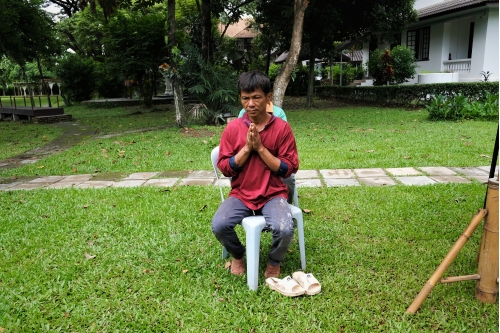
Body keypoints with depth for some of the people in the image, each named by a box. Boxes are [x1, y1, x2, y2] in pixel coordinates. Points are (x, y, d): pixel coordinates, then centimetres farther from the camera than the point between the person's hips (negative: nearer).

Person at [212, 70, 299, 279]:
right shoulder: (233, 128, 0)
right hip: (240, 195, 2)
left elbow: (288, 169, -7)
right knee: (218, 225, -24)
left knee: (285, 229, -28)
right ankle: (237, 256, 12)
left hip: (273, 195, -1)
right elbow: (224, 168, -1)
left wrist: (260, 148, -15)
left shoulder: (282, 128, -5)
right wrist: (246, 148, -14)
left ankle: (274, 262, 8)